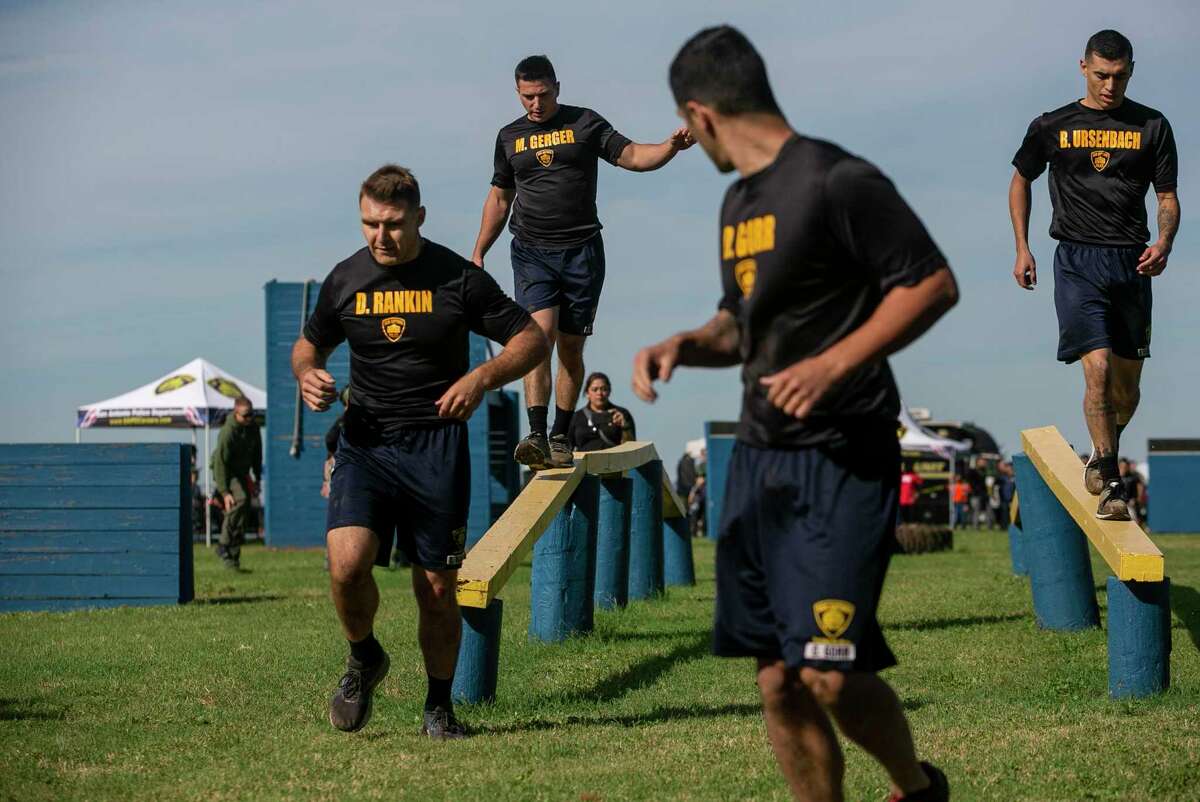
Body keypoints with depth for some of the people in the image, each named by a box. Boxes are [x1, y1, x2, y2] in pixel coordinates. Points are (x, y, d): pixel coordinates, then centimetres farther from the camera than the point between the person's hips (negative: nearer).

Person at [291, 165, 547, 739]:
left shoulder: (458, 279, -2)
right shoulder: (345, 280, 5)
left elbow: (531, 339, 3)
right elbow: (309, 344, 22)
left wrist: (482, 378, -14)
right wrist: (307, 375, -1)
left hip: (437, 448, -1)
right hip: (364, 444, 1)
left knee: (437, 588, 2)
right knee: (346, 564, -20)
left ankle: (439, 706, 21)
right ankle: (364, 658, 9)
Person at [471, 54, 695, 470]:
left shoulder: (585, 124, 5)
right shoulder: (510, 136, 13)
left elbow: (633, 157, -1)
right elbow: (499, 199, 21)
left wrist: (672, 146, -20)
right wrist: (478, 254, 18)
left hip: (581, 251, 0)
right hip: (532, 252, 0)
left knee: (571, 348, 3)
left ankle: (561, 437, 13)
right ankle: (537, 436, -26)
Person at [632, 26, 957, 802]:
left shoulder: (837, 180, -11)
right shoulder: (739, 202, 16)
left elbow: (934, 284, -12)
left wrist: (834, 365, -20)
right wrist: (683, 346, 7)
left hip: (842, 457, -8)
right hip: (759, 459, 8)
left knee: (829, 673, -12)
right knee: (778, 679, 6)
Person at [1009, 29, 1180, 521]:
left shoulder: (1152, 127, 7)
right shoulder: (1052, 126, 5)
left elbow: (1168, 198, 9)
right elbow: (1021, 180, 20)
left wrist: (1164, 244, -12)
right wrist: (1022, 249, 12)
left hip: (1132, 262, 2)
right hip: (1078, 262, -2)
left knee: (1127, 382, 7)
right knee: (1098, 368, -17)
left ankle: (1102, 456, 34)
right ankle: (1110, 484, -12)